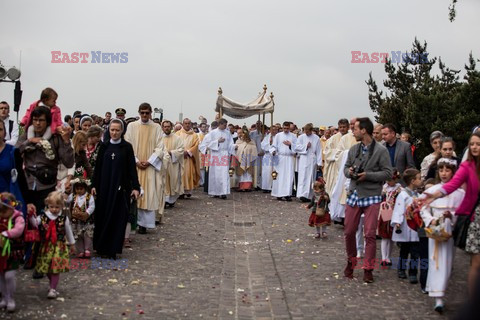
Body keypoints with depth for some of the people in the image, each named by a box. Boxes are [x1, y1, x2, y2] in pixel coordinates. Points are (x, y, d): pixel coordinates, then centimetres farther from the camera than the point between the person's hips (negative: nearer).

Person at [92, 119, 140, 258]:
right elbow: (98, 167, 6)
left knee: (118, 217, 0)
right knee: (103, 216, 6)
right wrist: (94, 185, 1)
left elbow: (132, 168, -3)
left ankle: (113, 248, 8)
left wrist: (135, 187, -10)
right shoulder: (104, 146, 5)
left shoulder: (127, 147, -1)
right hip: (104, 186, 2)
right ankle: (102, 246, 18)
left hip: (121, 187, -2)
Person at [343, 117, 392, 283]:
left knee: (370, 234, -3)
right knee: (349, 232, 9)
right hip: (354, 194, 5)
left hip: (372, 196, -5)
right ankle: (351, 262, 29)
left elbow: (388, 173, -10)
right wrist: (349, 171, -7)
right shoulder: (353, 149, 7)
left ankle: (368, 269, 8)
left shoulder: (381, 150, -8)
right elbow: (346, 167, 16)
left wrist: (367, 175, -19)